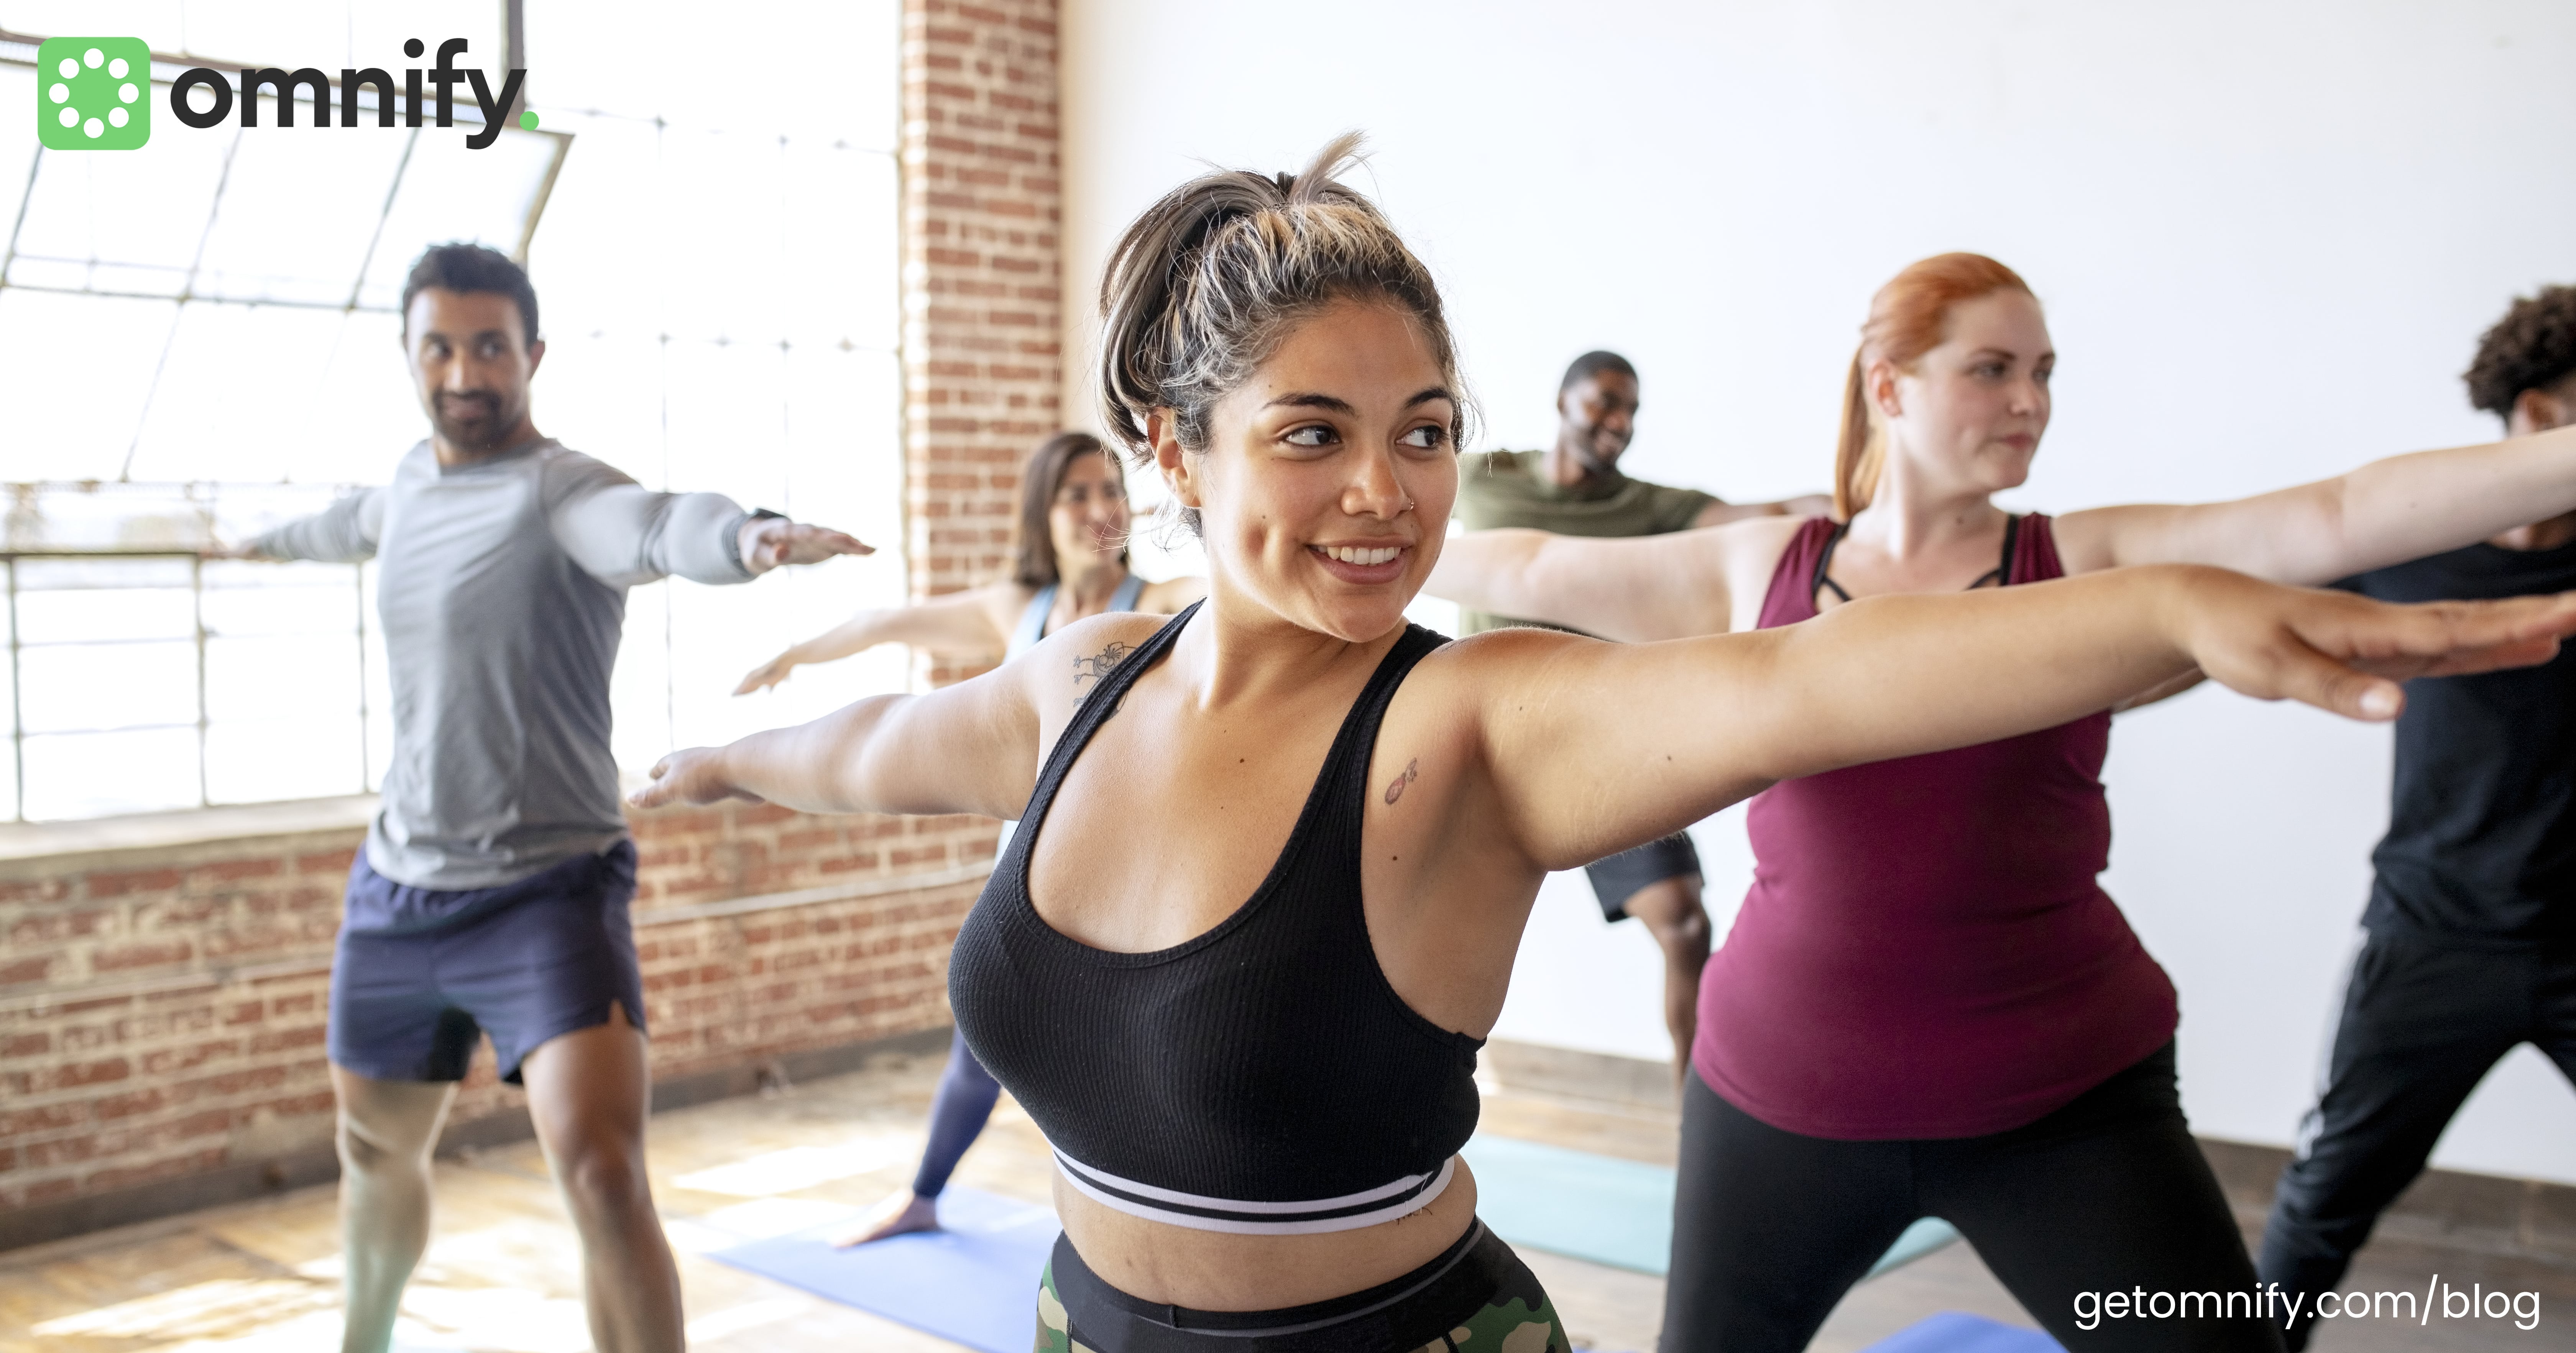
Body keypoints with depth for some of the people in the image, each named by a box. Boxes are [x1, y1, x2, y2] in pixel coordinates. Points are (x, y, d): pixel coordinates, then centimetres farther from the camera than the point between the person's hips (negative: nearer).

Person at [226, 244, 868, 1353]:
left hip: (546, 889, -7)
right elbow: (360, 522, 33)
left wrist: (749, 534, -64)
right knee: (377, 1151, 24)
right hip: (396, 886, 7)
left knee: (602, 1173, -23)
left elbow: (654, 524, -41)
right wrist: (271, 541, 55)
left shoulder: (561, 489, -16)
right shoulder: (415, 476, 7)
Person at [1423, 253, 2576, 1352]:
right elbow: (1528, 570, 11)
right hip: (1780, 1096, 2)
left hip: (2062, 1101, -1)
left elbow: (2338, 519, -13)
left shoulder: (2091, 565, -2)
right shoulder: (1758, 569, 2)